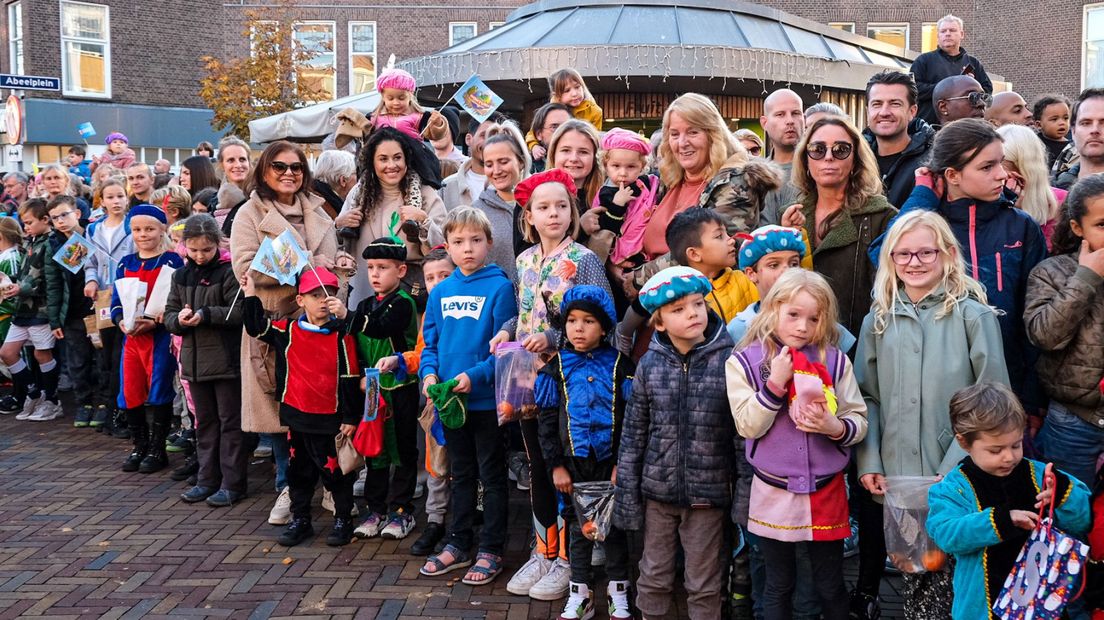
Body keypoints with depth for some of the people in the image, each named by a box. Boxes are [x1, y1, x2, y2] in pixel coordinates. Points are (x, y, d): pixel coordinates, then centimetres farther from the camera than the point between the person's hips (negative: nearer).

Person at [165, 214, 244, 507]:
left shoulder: (229, 272, -9)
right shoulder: (181, 276, 10)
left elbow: (240, 311, -17)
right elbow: (169, 314, 12)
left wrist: (206, 315, -23)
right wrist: (179, 319, -10)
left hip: (227, 359, -6)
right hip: (195, 359, 7)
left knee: (230, 421, 2)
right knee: (204, 422, 15)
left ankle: (232, 483, 9)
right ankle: (207, 480, 25)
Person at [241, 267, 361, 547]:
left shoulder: (341, 335, -10)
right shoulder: (288, 330, 1)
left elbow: (350, 379, -8)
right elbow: (257, 327, 12)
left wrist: (350, 417, -8)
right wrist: (251, 296, 3)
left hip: (330, 419, -4)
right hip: (296, 416, 4)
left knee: (335, 470, 6)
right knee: (299, 470, 15)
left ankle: (343, 521, 21)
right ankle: (300, 520, 28)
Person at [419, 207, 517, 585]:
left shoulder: (499, 287, -10)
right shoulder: (440, 291, 6)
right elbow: (430, 342, 9)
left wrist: (475, 376, -23)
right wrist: (429, 373, -8)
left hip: (487, 398, -5)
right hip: (449, 399, 5)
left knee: (492, 476, 8)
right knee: (461, 475, 18)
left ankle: (491, 551, 19)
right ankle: (458, 545, 31)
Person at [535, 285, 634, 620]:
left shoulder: (620, 365, -4)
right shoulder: (557, 366, 0)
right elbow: (547, 420, 0)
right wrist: (556, 465, -4)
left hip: (610, 462, -1)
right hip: (573, 463, 1)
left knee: (614, 527, 9)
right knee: (578, 527, 11)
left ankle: (618, 592, 25)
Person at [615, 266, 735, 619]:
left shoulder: (727, 360, -9)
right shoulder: (650, 365, -2)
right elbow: (633, 434, 3)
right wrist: (627, 493, 2)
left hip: (708, 492, -2)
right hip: (657, 489, 2)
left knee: (703, 583, 11)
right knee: (654, 576, 17)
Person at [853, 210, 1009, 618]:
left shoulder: (974, 315, -3)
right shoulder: (878, 320, 10)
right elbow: (867, 396, 9)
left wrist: (956, 467, -12)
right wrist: (869, 463, -2)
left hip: (956, 481, -3)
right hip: (894, 480, 3)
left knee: (950, 579, 1)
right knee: (915, 570, 9)